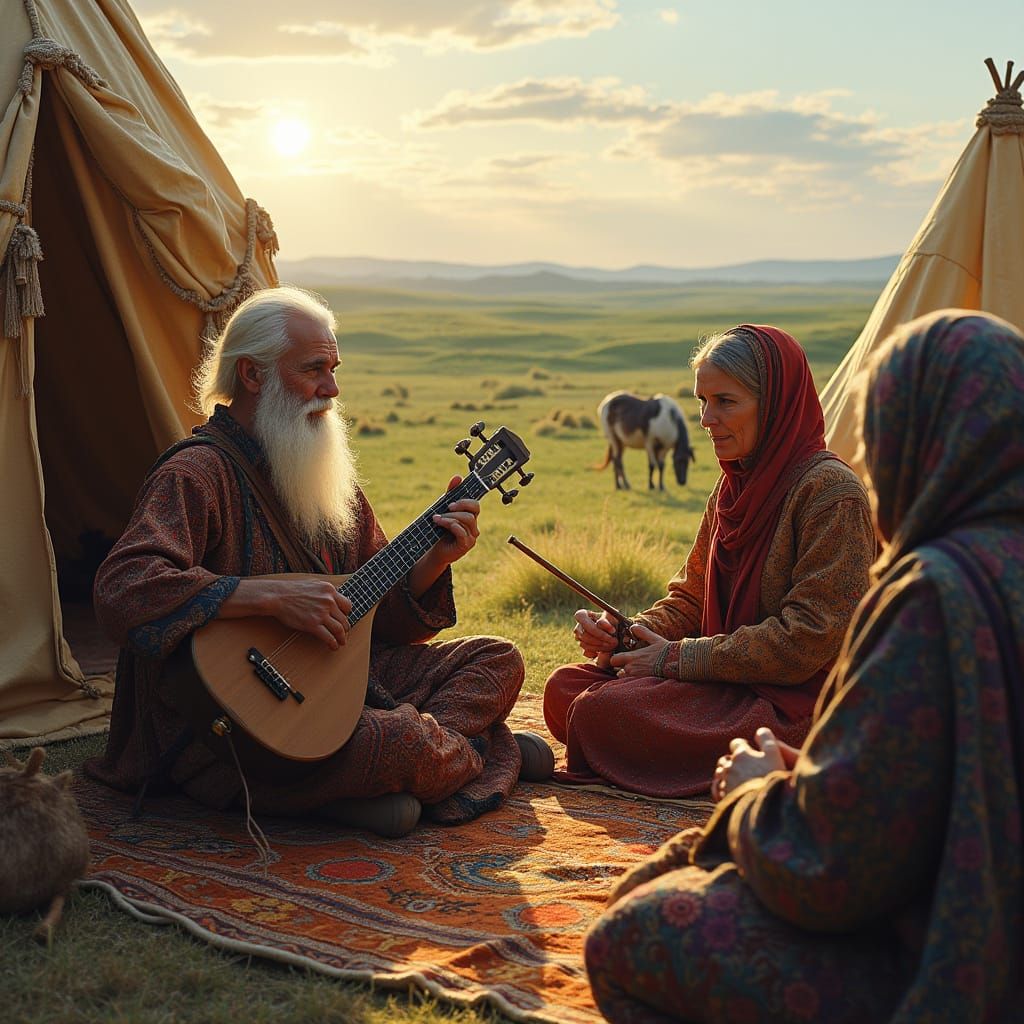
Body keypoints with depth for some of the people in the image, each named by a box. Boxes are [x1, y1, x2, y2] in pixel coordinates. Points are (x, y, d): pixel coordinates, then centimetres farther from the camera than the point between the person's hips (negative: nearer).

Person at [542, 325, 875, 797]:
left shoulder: (830, 491, -17)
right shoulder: (735, 487, 10)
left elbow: (808, 638, -21)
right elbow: (691, 596, 14)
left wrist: (678, 658, -17)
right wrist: (623, 634, -7)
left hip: (795, 701, -8)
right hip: (730, 677, 8)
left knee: (602, 713, -23)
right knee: (565, 687, -7)